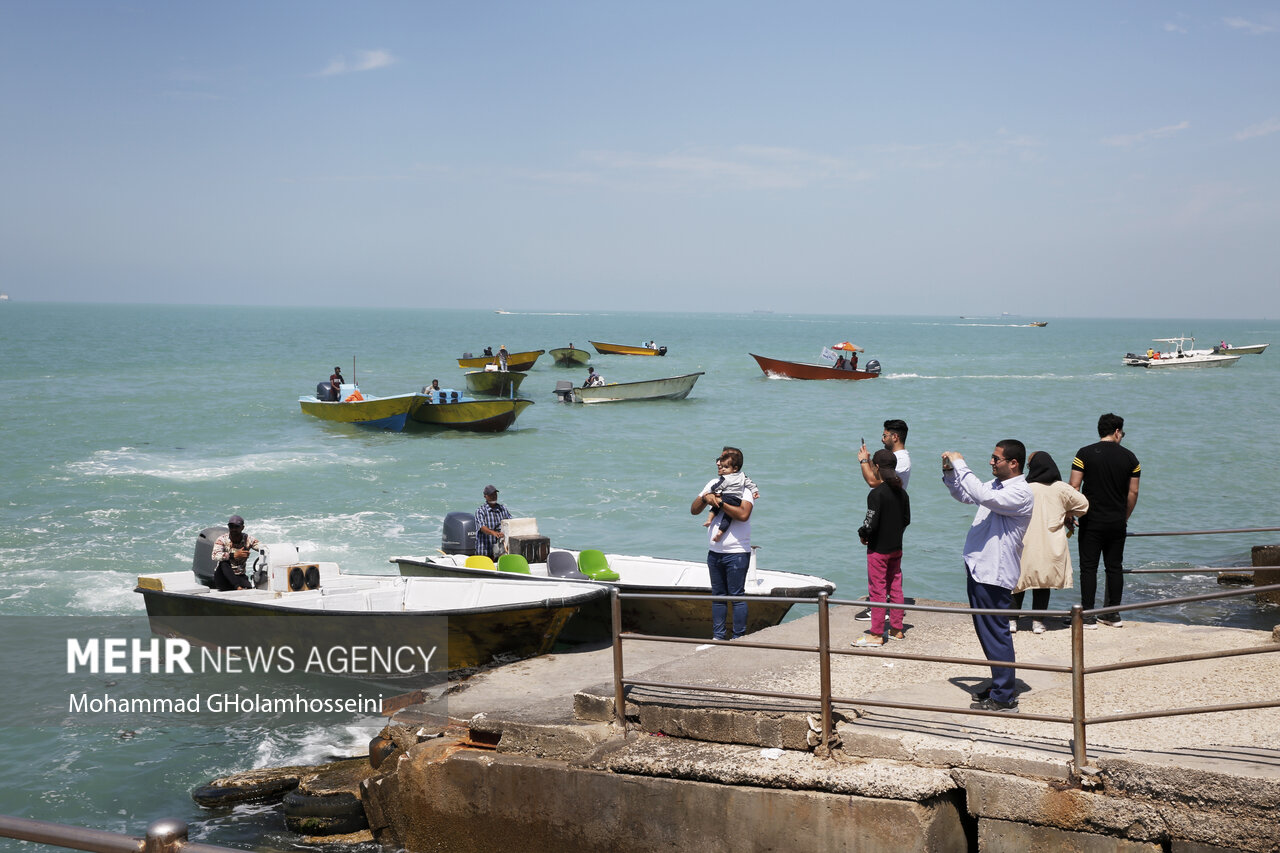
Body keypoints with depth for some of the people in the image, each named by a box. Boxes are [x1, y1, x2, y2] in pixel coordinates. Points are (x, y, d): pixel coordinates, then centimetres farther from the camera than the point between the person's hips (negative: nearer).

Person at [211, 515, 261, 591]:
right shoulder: (222, 540, -8)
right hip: (222, 579, -1)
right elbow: (215, 556, -26)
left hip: (240, 577, 1)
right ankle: (238, 587, -44)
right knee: (224, 563, -36)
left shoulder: (248, 539, 0)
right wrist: (234, 555, -38)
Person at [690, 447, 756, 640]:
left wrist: (719, 502, -19)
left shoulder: (745, 487, -8)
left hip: (736, 553, -6)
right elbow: (693, 510, 11)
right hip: (714, 551, 6)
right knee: (718, 596, 12)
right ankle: (719, 637, 19)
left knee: (737, 596, -3)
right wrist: (705, 498, -9)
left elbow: (743, 514, -25)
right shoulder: (714, 484, 11)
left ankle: (738, 639, 4)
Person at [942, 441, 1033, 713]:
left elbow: (982, 495, -32)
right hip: (979, 569, 10)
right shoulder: (996, 485, 13)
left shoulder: (1020, 493, -17)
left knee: (995, 633, -5)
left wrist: (960, 465, -23)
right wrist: (949, 471, 10)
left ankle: (1004, 698, 1)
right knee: (986, 631, 16)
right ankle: (1002, 686, 27)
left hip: (994, 573, -10)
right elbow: (963, 495, 28)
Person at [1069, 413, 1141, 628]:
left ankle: (1088, 616, -1)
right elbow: (1133, 492, 5)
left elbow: (1074, 486, -9)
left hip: (1092, 521, -2)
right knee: (1115, 566, 11)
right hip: (1117, 522, 2)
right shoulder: (1129, 457, 2)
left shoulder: (1085, 454, -4)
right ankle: (1113, 614, 16)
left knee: (1088, 567, 1)